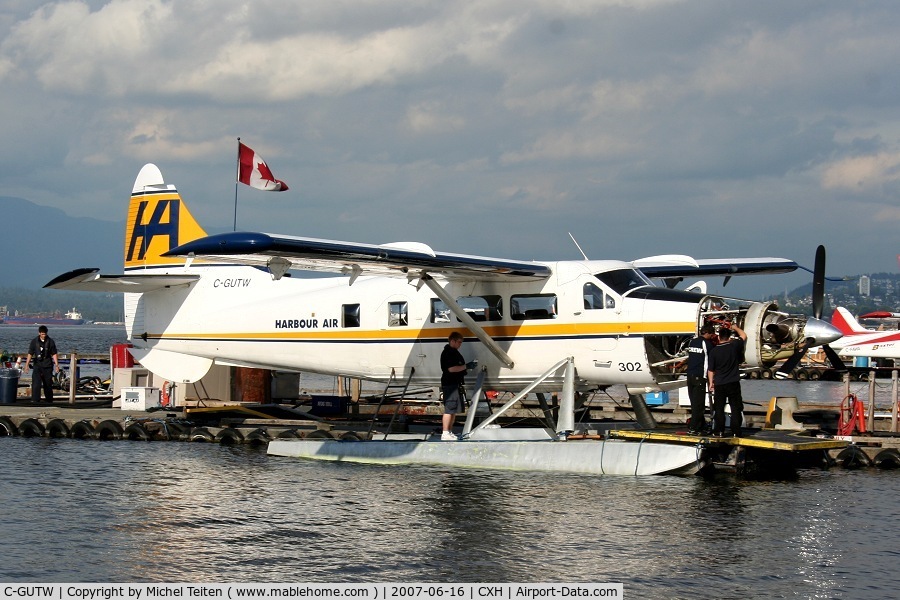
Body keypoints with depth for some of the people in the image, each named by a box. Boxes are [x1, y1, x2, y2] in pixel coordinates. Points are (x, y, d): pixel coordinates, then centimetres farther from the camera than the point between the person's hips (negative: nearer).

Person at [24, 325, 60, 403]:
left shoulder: (50, 341, 0)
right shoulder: (34, 341, -1)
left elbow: (54, 354, 4)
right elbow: (30, 354, 0)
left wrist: (57, 365, 1)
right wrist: (26, 365, -7)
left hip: (48, 366, 1)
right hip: (37, 365, 0)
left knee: (48, 384, 8)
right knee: (36, 383, -14)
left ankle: (49, 400, 21)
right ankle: (35, 400, -15)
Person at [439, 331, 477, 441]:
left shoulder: (454, 352, 20)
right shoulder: (448, 353, -14)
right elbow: (451, 368, -23)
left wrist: (469, 365, 14)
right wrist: (466, 366, -19)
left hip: (456, 384, 11)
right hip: (450, 384, -11)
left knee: (454, 409, 13)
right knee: (449, 409, -11)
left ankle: (450, 432, 18)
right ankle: (445, 433, -11)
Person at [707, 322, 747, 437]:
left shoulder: (714, 351, -4)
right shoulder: (734, 346, -6)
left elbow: (711, 370, 0)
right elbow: (744, 336, 13)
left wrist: (711, 383, 11)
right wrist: (736, 328, 29)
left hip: (719, 384, 1)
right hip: (733, 383, -1)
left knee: (719, 408, 8)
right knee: (736, 408, 4)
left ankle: (719, 431, 7)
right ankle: (736, 432, 1)